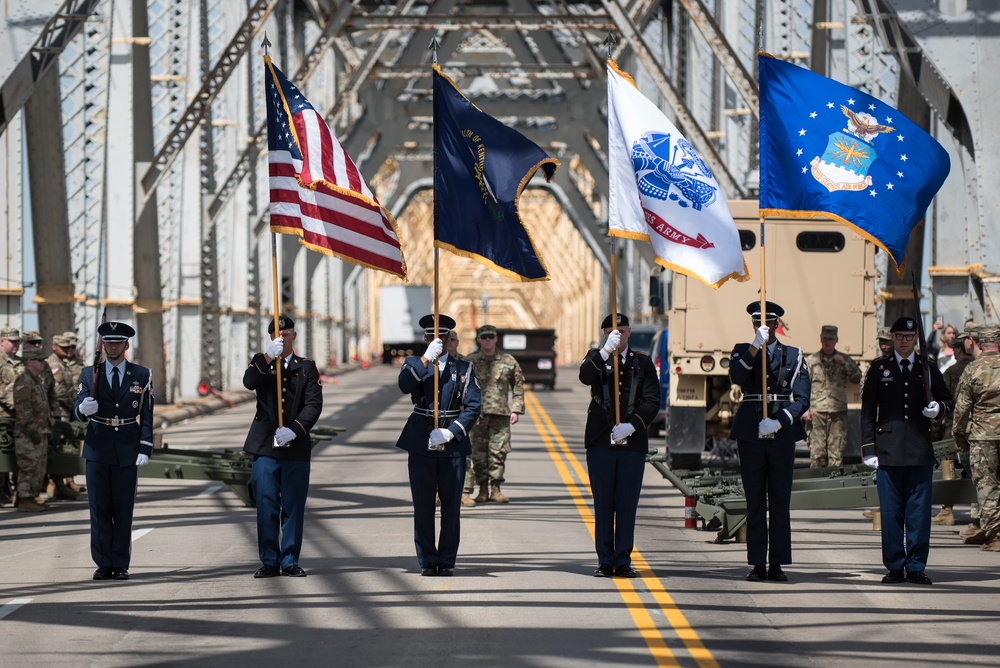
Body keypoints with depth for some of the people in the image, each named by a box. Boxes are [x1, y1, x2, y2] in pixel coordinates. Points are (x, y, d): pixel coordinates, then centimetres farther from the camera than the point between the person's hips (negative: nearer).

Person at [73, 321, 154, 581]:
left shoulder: (142, 375, 5)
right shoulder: (89, 374, 5)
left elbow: (146, 416, 2)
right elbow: (77, 410, -3)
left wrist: (145, 450, -7)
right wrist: (83, 408, -28)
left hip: (127, 452, -1)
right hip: (97, 451, 1)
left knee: (124, 511, 1)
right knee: (99, 510, 2)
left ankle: (121, 565, 6)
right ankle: (103, 564, 6)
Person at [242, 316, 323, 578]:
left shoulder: (307, 367, 9)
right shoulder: (261, 364, 11)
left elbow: (314, 404, -2)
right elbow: (249, 382, -11)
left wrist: (293, 430, -15)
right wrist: (267, 357, -24)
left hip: (296, 448, 0)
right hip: (265, 447, 0)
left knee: (293, 507, 1)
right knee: (266, 507, -1)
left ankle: (290, 561, 8)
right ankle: (269, 562, 4)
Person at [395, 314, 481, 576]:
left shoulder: (464, 368, 8)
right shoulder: (415, 364, 8)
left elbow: (473, 407, 1)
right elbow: (404, 386, -15)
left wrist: (451, 432, -12)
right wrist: (426, 358, -21)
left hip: (453, 445, 0)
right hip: (420, 444, 0)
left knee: (451, 506, 1)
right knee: (423, 506, 0)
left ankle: (447, 561, 8)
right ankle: (427, 561, 6)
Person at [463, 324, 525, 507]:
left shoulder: (508, 361, 8)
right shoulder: (469, 362, 7)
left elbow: (518, 386, 12)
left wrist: (516, 409, 4)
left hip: (501, 413, 1)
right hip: (476, 413, -1)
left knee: (499, 451, -2)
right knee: (478, 452, -2)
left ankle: (495, 489, 5)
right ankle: (483, 489, 4)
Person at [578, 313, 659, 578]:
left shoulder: (643, 362, 10)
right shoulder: (596, 358, 8)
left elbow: (652, 401, 2)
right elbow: (585, 377, -15)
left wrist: (631, 426, -12)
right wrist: (606, 350, -28)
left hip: (633, 442, 1)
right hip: (600, 442, 0)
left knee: (627, 504, 1)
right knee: (603, 504, 1)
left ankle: (623, 560, 7)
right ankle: (605, 561, 6)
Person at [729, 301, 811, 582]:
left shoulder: (794, 356, 8)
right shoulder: (742, 351, 9)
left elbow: (802, 399, 0)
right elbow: (736, 377, -14)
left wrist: (778, 423, -14)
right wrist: (756, 346, -22)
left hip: (782, 434, 0)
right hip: (750, 433, 0)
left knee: (780, 502, 1)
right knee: (755, 502, 2)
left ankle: (777, 564, 4)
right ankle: (758, 564, 6)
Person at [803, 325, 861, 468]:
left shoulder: (845, 359, 13)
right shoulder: (811, 360, 11)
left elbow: (857, 378, 4)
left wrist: (844, 363, -8)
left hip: (838, 412, 1)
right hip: (817, 412, -1)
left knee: (836, 453, -1)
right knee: (817, 452, -4)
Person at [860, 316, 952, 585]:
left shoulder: (928, 368, 12)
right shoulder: (878, 369, 8)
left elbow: (946, 399, 20)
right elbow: (868, 411, 6)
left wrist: (938, 407, -5)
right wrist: (868, 449, -1)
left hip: (920, 451, 1)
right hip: (888, 450, -1)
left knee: (919, 511, -1)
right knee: (890, 512, 0)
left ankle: (916, 567, 5)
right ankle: (895, 567, 6)